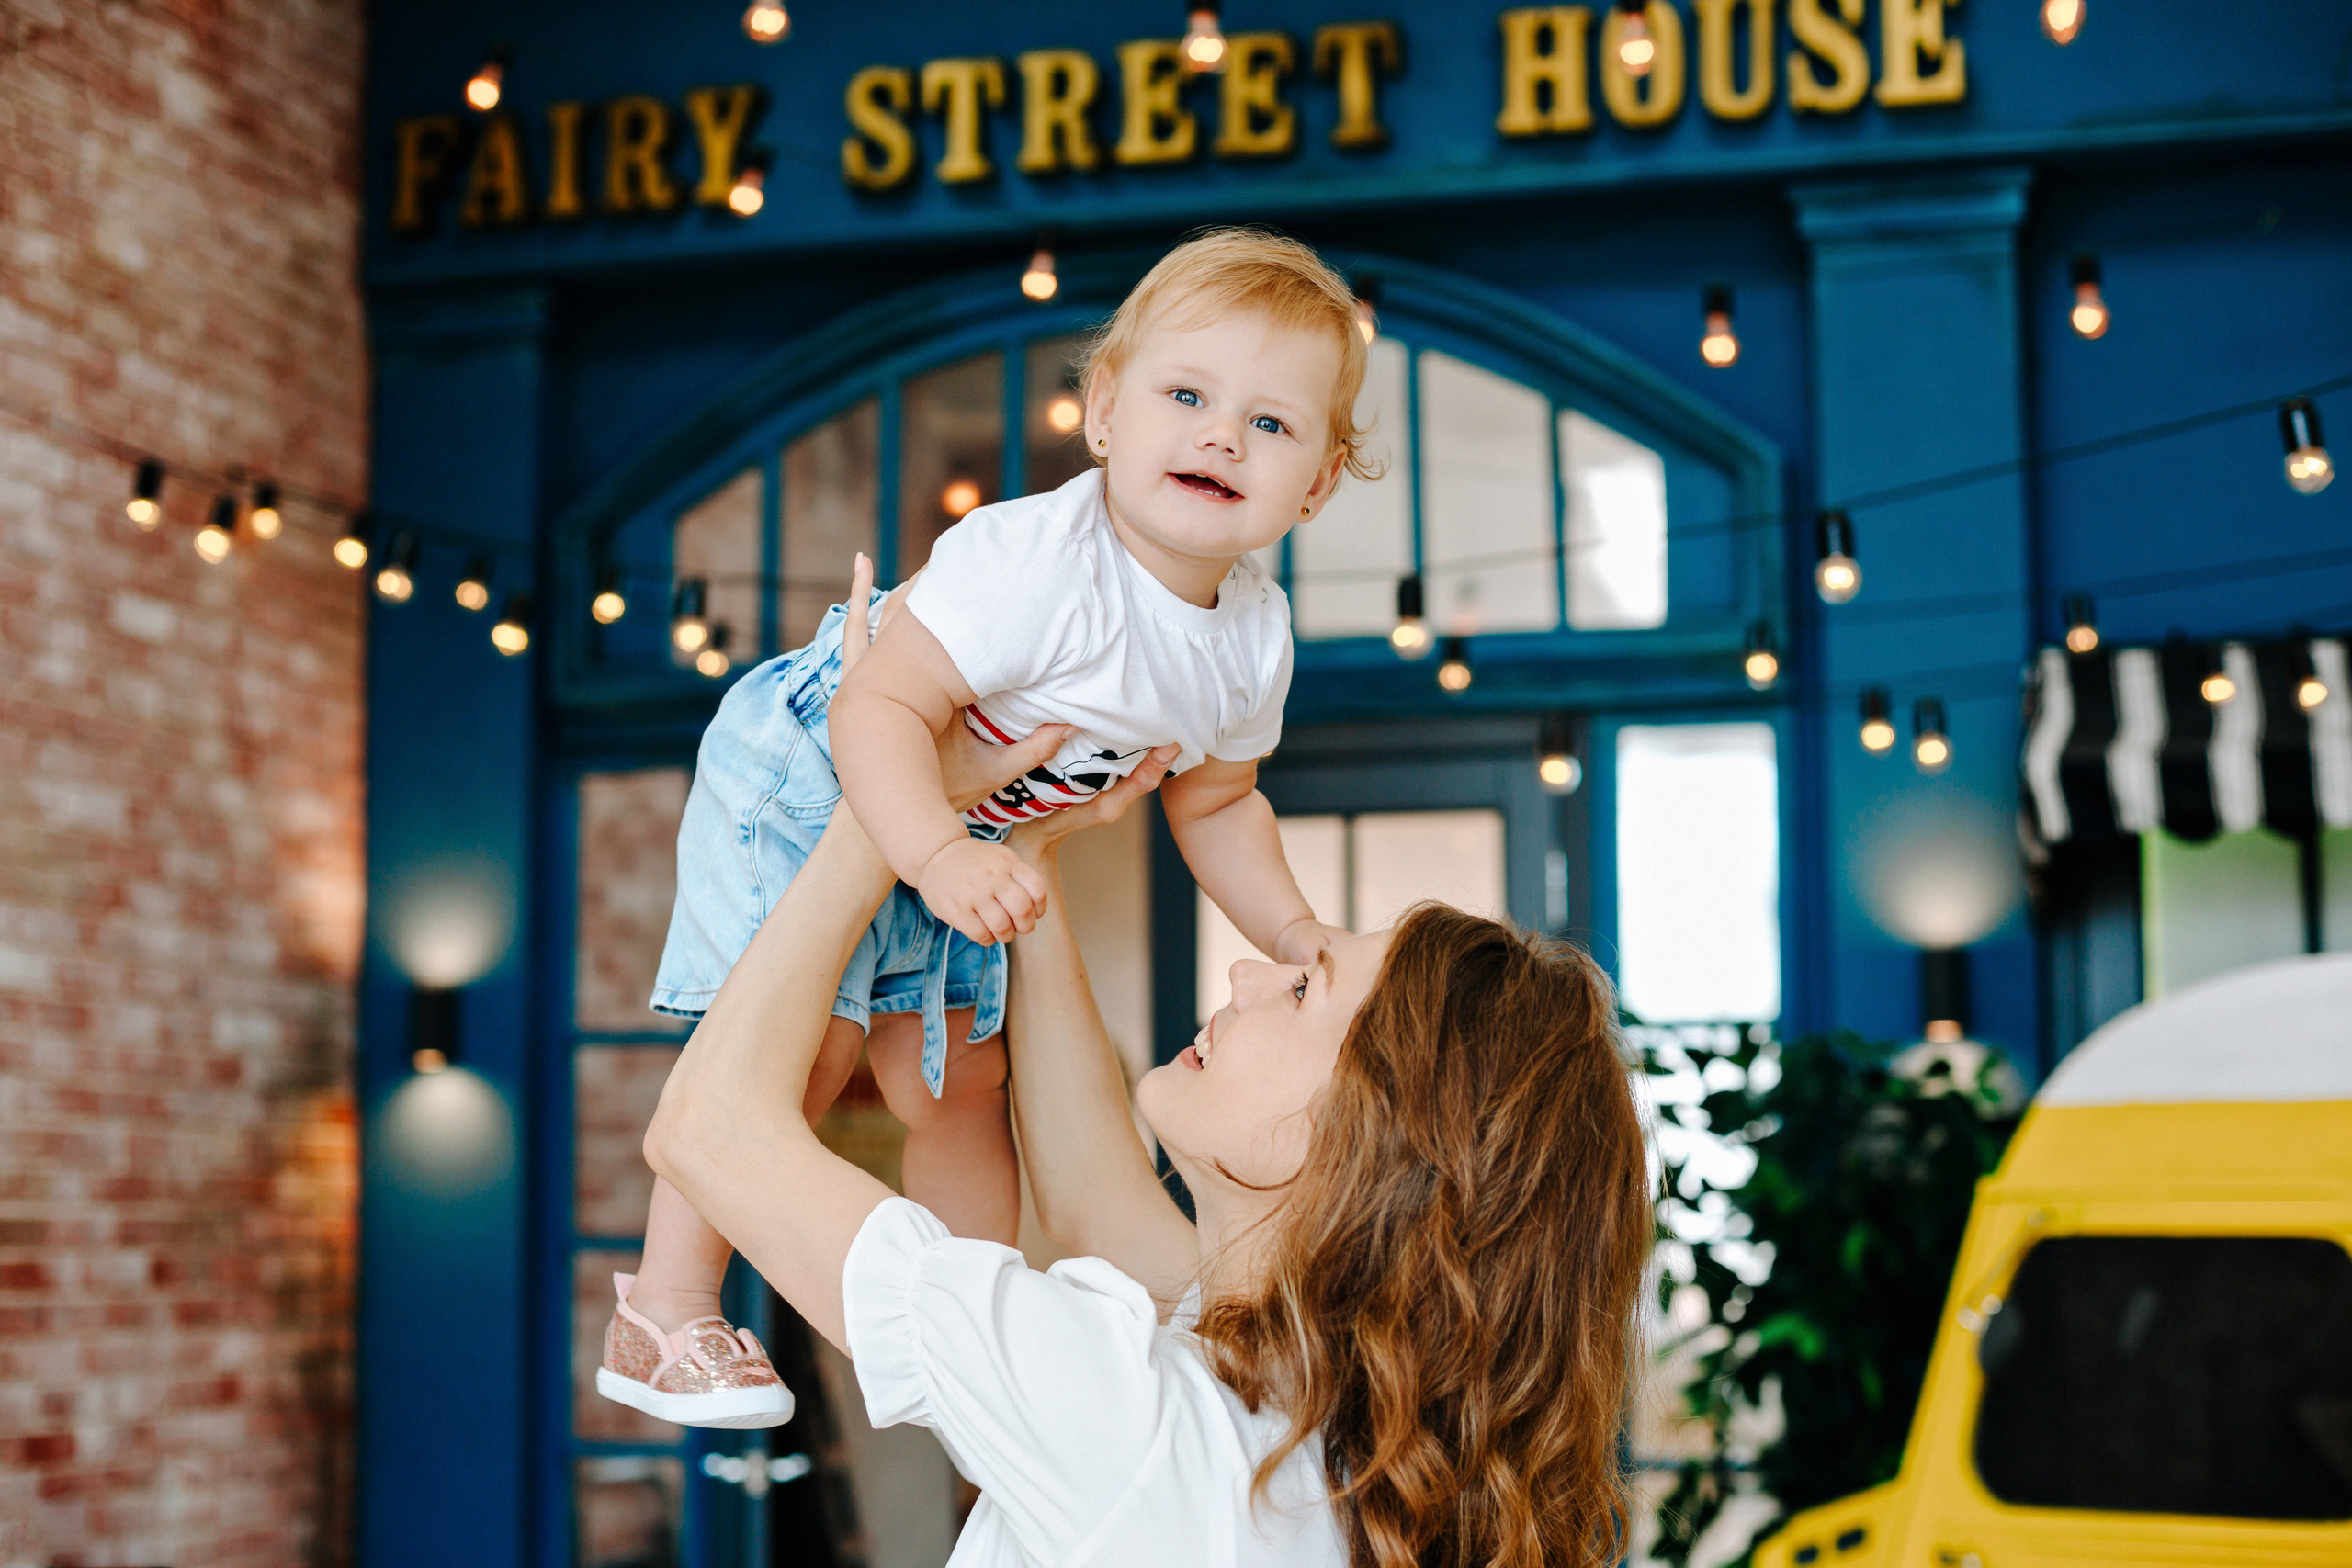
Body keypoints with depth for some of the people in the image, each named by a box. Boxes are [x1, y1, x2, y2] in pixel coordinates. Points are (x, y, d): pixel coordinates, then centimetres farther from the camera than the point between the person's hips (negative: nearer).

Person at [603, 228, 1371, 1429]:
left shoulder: (1253, 636, -10)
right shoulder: (1032, 563, -36)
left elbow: (1214, 801, 8)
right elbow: (881, 710, -39)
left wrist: (1297, 937, 1)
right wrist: (941, 857, -52)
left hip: (958, 834, 7)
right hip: (805, 785, -7)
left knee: (956, 1081, 12)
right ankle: (665, 1313, 2)